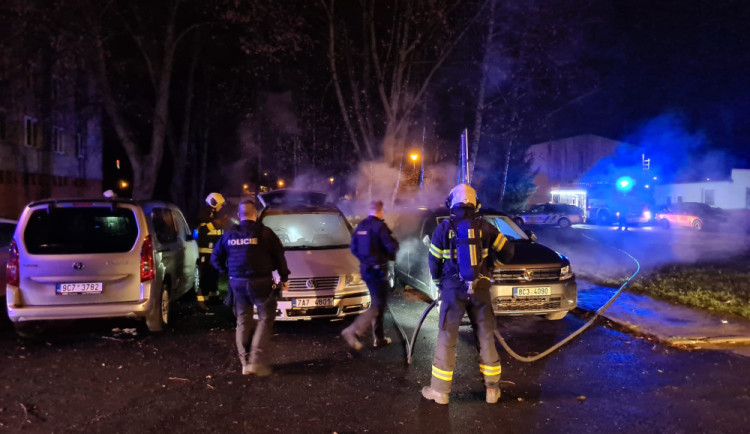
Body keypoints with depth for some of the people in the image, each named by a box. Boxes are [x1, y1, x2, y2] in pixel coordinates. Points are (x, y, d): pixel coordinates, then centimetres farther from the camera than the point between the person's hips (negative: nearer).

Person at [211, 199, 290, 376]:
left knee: (243, 322, 14)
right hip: (261, 282, -4)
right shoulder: (264, 233, -7)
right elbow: (279, 255, -3)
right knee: (265, 319, 2)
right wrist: (284, 277, 9)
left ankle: (246, 362, 14)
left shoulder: (229, 235, 6)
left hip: (237, 283, 4)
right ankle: (257, 361, -8)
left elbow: (215, 258, 14)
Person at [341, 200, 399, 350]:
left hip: (365, 268, 8)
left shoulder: (361, 226, 6)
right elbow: (392, 246, -21)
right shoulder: (380, 226, -17)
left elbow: (353, 247, 11)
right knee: (377, 305, -5)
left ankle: (379, 338, 24)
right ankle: (353, 331, -19)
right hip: (378, 269, -8)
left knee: (377, 303, 18)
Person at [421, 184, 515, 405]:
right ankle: (492, 389, 17)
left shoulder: (443, 228, -4)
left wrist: (439, 282, 20)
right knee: (486, 337, 12)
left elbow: (434, 262, 2)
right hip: (479, 289, 2)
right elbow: (507, 251, 5)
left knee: (446, 339, 5)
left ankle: (440, 390, 8)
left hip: (453, 289, -2)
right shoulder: (485, 227, 0)